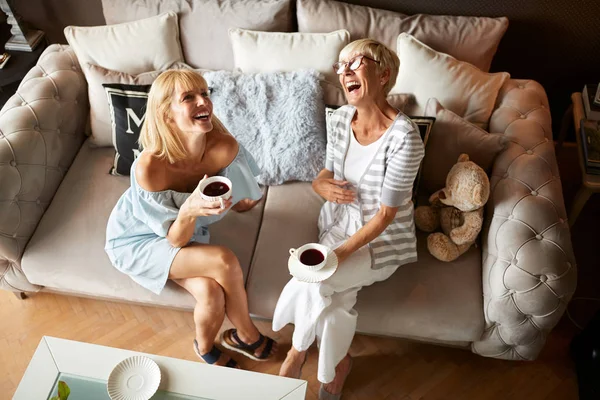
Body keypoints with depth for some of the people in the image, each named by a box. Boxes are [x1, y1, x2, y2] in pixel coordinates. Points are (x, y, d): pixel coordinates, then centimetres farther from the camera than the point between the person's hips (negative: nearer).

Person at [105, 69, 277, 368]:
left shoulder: (223, 147, -26)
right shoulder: (150, 167, -36)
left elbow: (244, 204, -8)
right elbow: (175, 240, -27)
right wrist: (188, 211, -43)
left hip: (187, 231, 4)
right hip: (138, 241, -3)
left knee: (211, 294, -23)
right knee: (224, 260, -25)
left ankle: (206, 347, 14)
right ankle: (246, 336, 5)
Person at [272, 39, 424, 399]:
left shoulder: (404, 137, -26)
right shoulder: (341, 118, -6)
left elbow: (386, 214, -22)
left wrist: (339, 253, -26)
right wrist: (321, 184, -14)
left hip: (383, 240, -5)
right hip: (340, 224, 5)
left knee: (310, 283, -24)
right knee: (333, 297, -19)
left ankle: (299, 351, 11)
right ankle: (337, 363, 15)